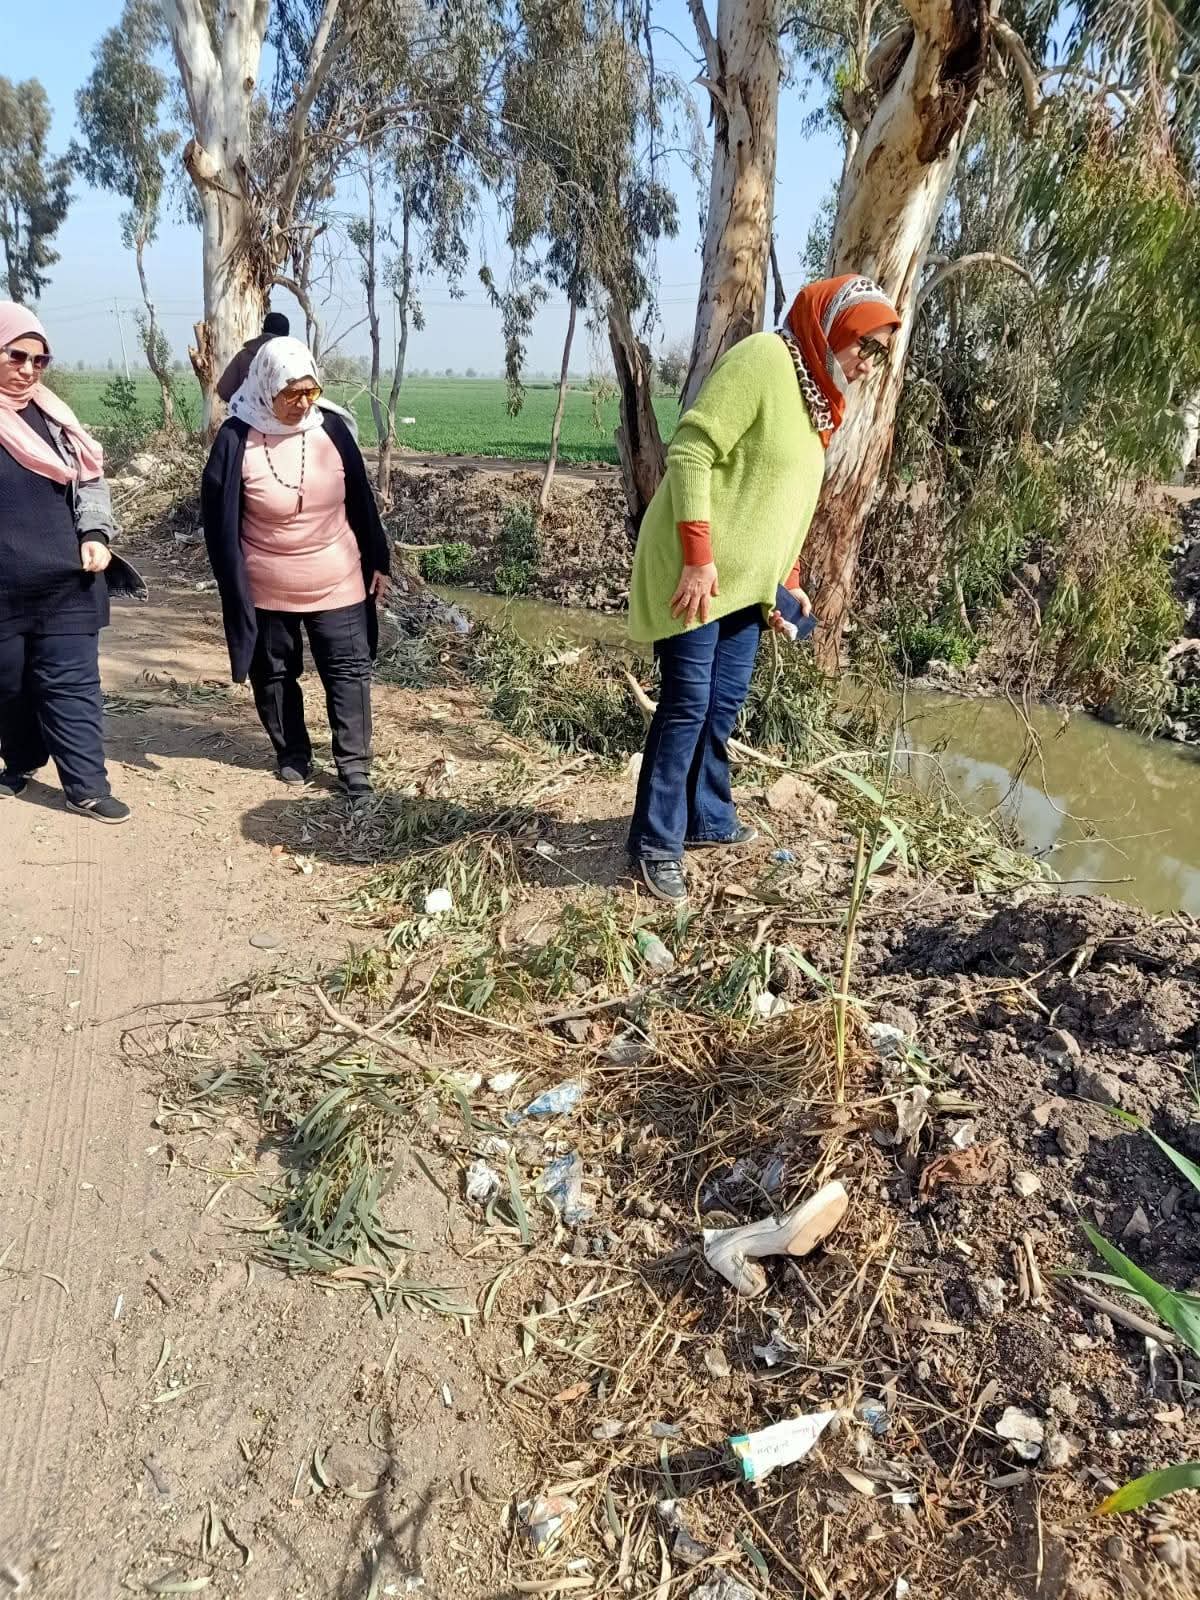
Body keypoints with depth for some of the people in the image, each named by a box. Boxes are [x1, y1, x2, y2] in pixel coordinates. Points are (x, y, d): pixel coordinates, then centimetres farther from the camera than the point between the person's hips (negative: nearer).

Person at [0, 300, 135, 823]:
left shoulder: (53, 415, 8)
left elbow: (89, 478, 13)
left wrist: (94, 535, -3)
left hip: (67, 584, 2)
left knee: (72, 683, 2)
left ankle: (87, 785, 6)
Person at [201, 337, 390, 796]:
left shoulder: (331, 428, -5)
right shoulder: (237, 439, -12)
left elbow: (361, 501, 3)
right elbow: (219, 518, -7)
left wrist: (378, 561, 6)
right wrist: (234, 586, -9)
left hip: (337, 583, 1)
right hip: (267, 589, -1)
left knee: (349, 670, 2)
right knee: (274, 674, 12)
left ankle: (354, 763, 12)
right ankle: (292, 753, 31)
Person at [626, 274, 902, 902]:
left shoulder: (814, 396, 17)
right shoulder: (763, 359, -13)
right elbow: (691, 451, -20)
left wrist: (787, 581, 14)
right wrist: (698, 559, -24)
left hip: (746, 582, 9)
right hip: (694, 573, -9)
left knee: (724, 705, 13)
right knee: (688, 704, -7)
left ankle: (706, 819, 26)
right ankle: (656, 843, 3)